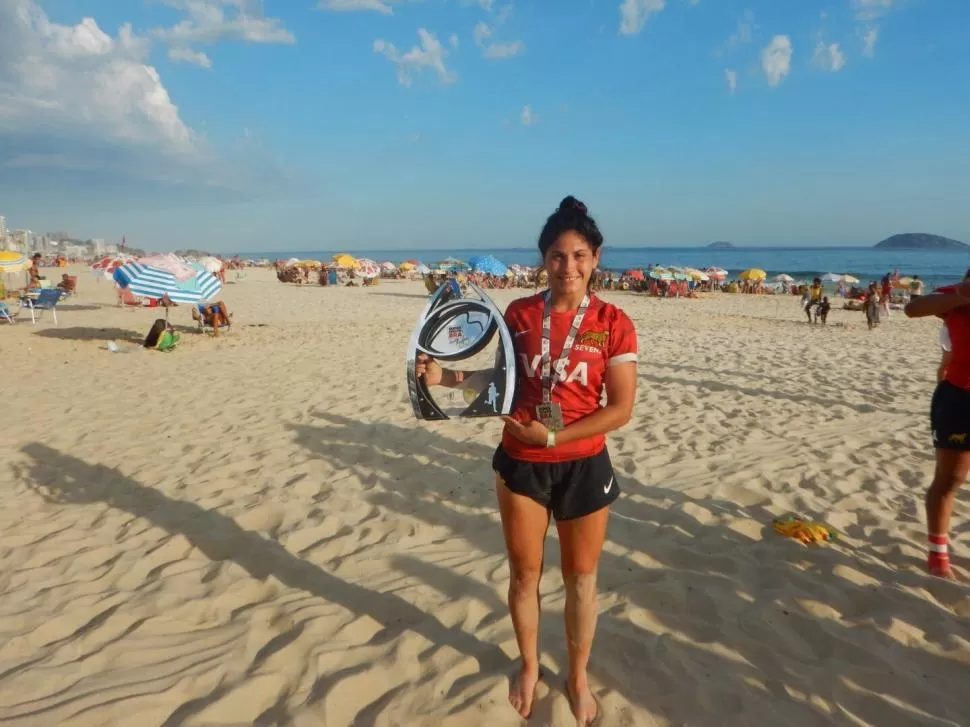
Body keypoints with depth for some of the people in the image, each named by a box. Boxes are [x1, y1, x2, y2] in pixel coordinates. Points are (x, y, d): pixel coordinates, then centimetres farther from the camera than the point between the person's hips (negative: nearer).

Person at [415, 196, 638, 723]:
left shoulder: (612, 323, -11)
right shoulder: (519, 313, -3)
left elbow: (621, 408, -13)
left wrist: (554, 436, -18)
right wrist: (448, 377, -8)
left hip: (583, 466, -1)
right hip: (521, 463, 2)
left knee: (580, 577, 16)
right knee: (523, 574, 16)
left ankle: (578, 677, 40)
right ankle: (529, 666, 43)